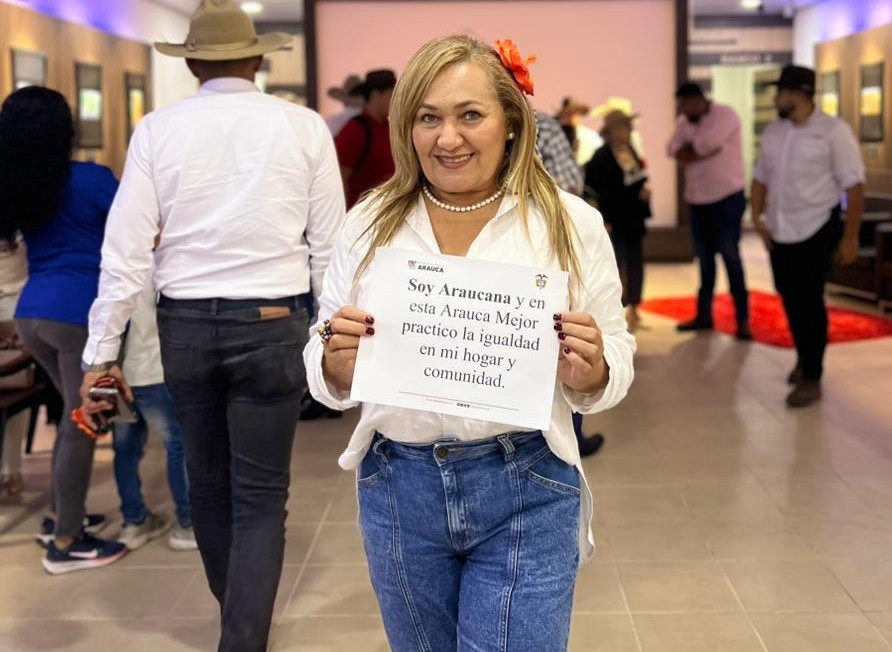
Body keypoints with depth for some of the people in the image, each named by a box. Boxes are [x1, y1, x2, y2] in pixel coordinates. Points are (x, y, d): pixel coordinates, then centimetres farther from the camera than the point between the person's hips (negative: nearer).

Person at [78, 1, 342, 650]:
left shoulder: (158, 128, -1)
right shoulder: (304, 126, -3)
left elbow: (127, 249, -4)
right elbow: (328, 247, -3)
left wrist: (102, 352, 1)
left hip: (185, 324, 2)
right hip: (273, 325, -2)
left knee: (208, 479, 21)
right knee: (261, 496, 7)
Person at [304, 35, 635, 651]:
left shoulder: (571, 224, -5)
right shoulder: (368, 226, -1)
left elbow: (615, 366, 1)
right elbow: (331, 384, 4)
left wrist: (589, 372, -21)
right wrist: (337, 360, -18)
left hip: (525, 491, -2)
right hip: (397, 489, 3)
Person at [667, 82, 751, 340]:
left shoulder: (725, 115, -10)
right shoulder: (685, 122, 11)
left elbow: (706, 144, -25)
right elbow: (674, 150, -2)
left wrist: (688, 150, -5)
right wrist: (699, 150, -18)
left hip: (727, 198, -7)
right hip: (698, 200, 7)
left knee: (730, 256, -7)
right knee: (705, 258, 13)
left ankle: (742, 320, -3)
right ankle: (704, 314, 22)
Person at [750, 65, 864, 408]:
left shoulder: (833, 131, -12)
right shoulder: (772, 131, 7)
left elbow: (853, 185, -12)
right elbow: (761, 177, 15)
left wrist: (850, 237, -14)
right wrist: (757, 216, 0)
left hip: (816, 230, -5)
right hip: (779, 231, 6)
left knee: (809, 301, -3)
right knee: (790, 298, 14)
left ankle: (811, 380, 7)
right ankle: (804, 356, 37)